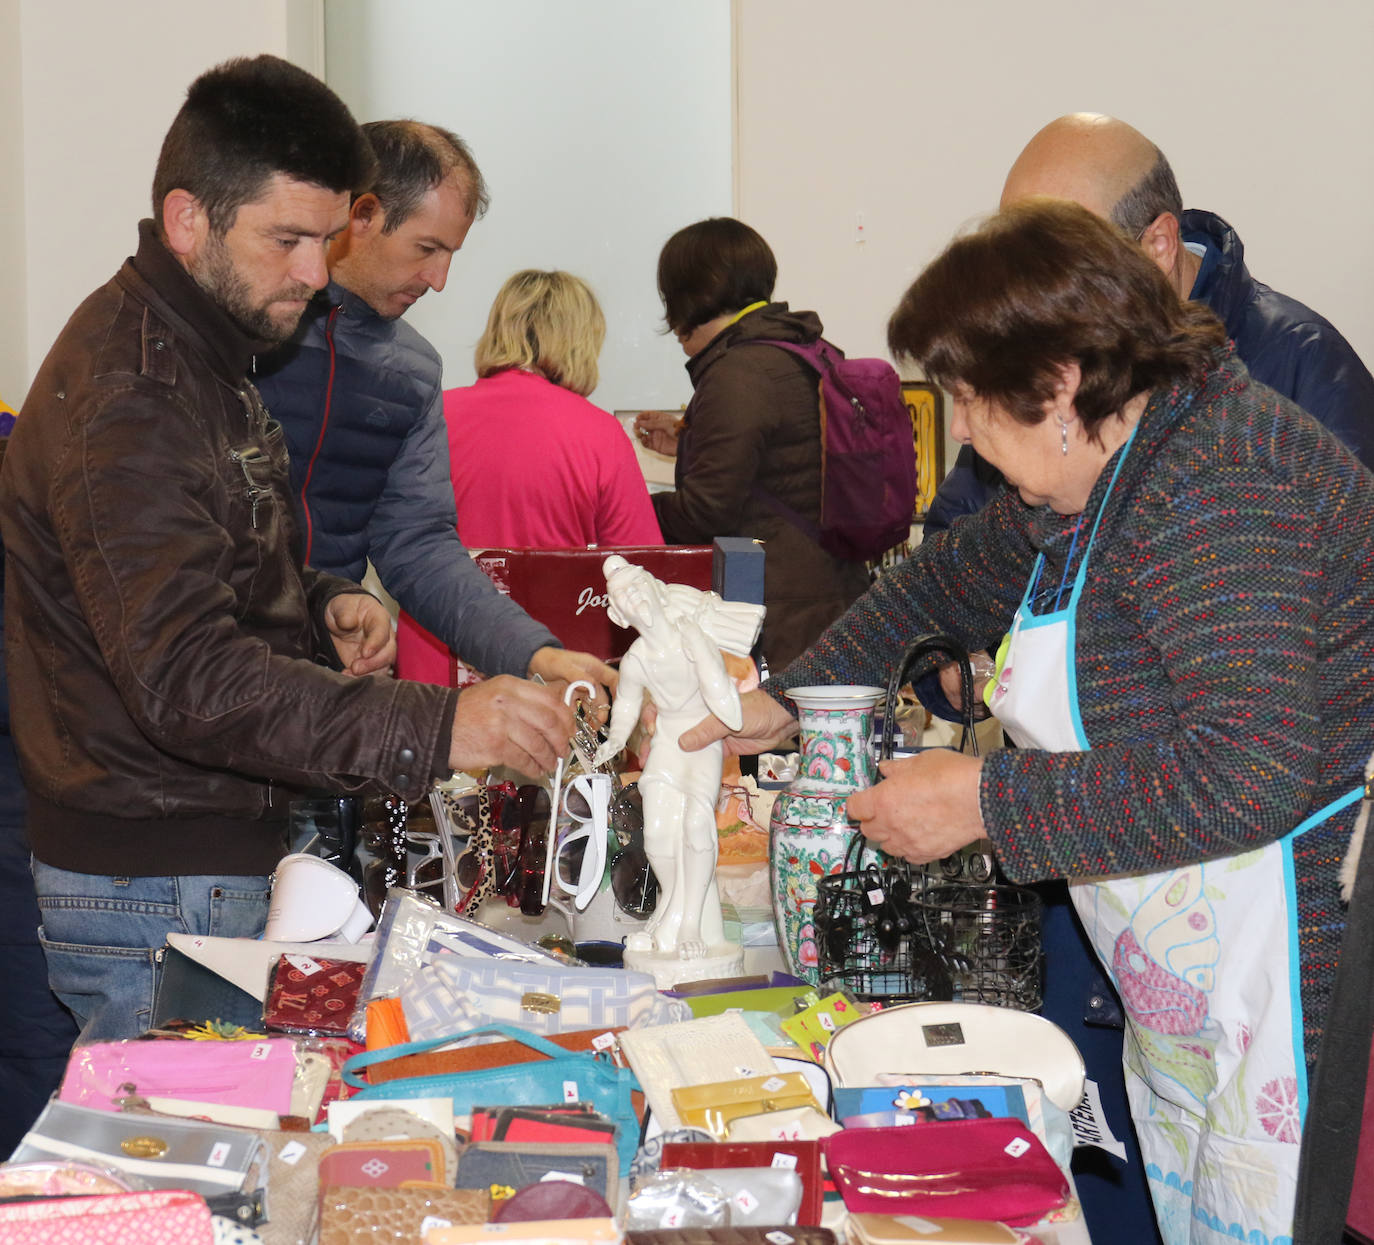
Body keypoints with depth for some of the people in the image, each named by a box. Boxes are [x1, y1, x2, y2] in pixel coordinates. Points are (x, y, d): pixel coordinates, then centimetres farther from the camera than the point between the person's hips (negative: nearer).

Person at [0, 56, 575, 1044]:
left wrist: (321, 605, 5)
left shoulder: (205, 355, 12)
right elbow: (186, 678, -33)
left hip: (222, 861, 10)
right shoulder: (125, 403, -22)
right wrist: (433, 729, -40)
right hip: (153, 892, -10)